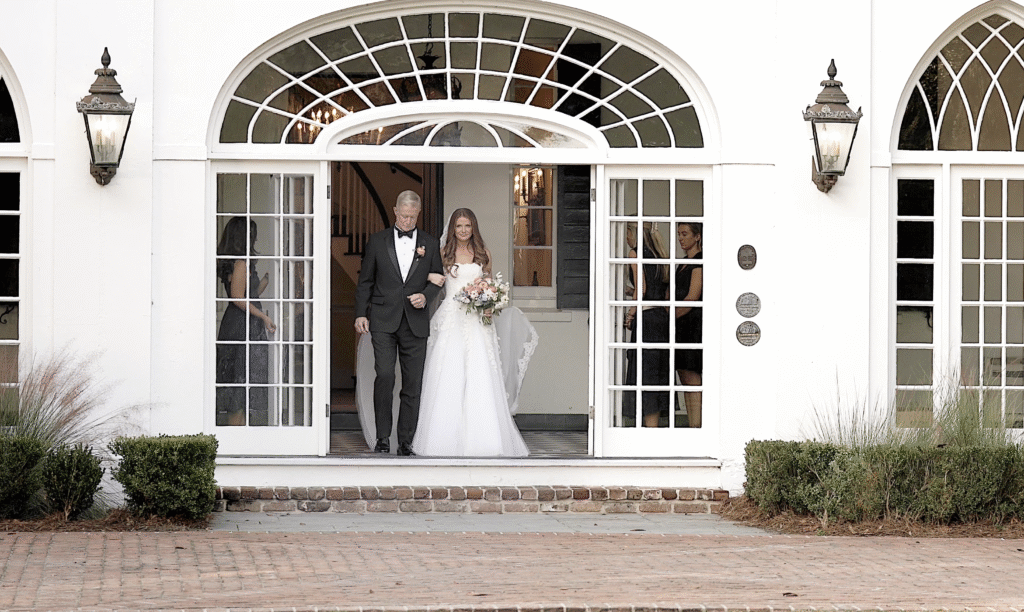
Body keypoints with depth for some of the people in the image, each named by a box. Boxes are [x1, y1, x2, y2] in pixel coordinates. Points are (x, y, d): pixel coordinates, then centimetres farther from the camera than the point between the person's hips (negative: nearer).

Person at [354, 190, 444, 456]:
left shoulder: (430, 244, 10)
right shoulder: (377, 241, 8)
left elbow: (437, 280, 13)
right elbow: (365, 281, 9)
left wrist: (425, 296, -7)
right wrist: (361, 314, 0)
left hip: (415, 324, 1)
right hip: (384, 321, -1)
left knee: (413, 384, 1)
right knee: (384, 376, -14)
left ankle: (406, 441, 8)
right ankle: (382, 437, -5)